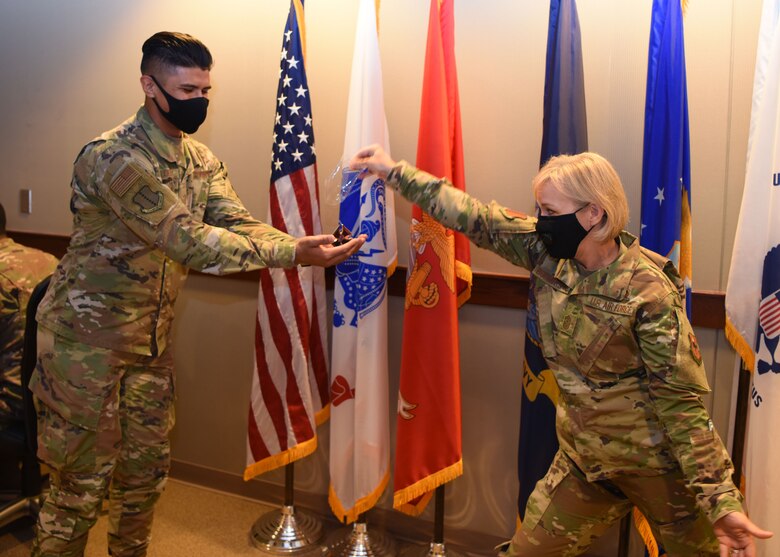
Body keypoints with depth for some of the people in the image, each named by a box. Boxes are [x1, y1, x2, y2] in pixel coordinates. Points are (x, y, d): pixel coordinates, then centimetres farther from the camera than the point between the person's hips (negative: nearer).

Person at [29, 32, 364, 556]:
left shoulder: (201, 161, 6)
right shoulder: (112, 156, -20)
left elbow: (238, 225, -7)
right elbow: (185, 238, -28)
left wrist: (307, 244, -26)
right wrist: (293, 253, -33)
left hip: (152, 341, 7)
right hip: (86, 337, -7)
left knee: (147, 472, 16)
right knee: (82, 483, 2)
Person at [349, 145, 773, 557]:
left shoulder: (648, 293, -22)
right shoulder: (550, 254, -6)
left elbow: (682, 404, -19)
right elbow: (476, 217, -2)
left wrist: (722, 501, -22)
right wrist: (395, 173, 1)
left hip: (657, 465, -5)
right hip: (584, 458, 5)